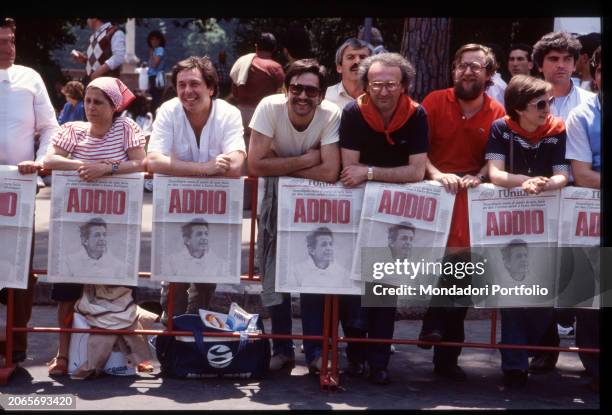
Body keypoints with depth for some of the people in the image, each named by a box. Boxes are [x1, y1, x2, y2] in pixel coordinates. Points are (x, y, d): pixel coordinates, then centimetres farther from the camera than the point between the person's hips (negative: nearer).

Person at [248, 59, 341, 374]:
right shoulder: (270, 107, -20)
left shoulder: (331, 115, -20)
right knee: (275, 271, -2)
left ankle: (316, 350, 6)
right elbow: (255, 165, -25)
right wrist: (305, 160, -22)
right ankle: (281, 348, 12)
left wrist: (282, 165, -22)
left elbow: (330, 173, -27)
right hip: (277, 195, 0)